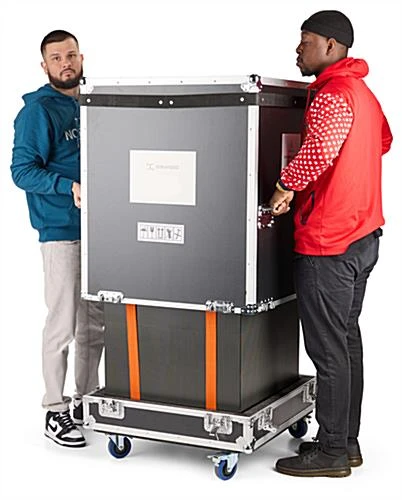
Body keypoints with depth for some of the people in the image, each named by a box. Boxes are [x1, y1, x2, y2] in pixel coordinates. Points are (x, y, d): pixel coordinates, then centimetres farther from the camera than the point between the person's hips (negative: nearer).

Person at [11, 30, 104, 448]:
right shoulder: (38, 110, -7)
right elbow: (22, 170, -14)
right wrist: (70, 187, -25)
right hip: (60, 230, -7)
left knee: (95, 323, 13)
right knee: (63, 325, -3)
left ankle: (85, 399, 26)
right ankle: (55, 412, 7)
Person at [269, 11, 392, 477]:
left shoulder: (331, 96, -17)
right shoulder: (362, 92, 15)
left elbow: (320, 147, -37)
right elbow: (384, 140, 33)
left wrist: (286, 186, -23)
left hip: (327, 244, -10)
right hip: (363, 233, 10)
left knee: (327, 349, -2)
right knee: (347, 339, 16)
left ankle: (331, 452, 6)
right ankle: (347, 442, 25)